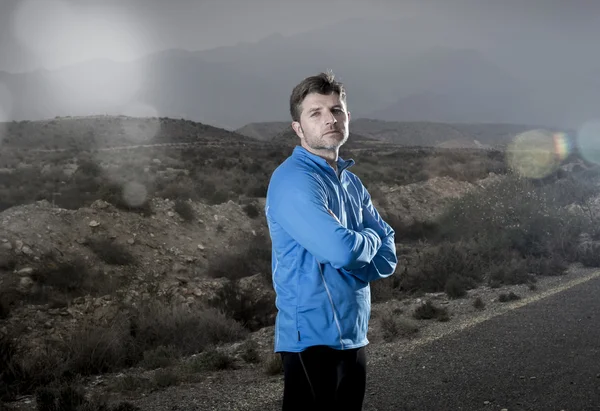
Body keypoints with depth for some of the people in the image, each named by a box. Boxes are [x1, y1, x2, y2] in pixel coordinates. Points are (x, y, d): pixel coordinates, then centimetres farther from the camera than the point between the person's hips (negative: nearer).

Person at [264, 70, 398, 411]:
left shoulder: (351, 182, 13)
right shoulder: (293, 180, -15)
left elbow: (387, 256, 8)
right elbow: (341, 249, -26)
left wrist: (355, 256, -12)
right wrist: (371, 239, -4)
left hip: (354, 335, 8)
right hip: (314, 337, -8)